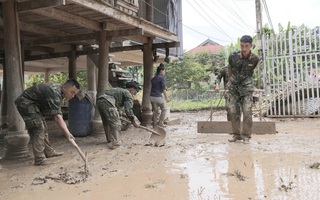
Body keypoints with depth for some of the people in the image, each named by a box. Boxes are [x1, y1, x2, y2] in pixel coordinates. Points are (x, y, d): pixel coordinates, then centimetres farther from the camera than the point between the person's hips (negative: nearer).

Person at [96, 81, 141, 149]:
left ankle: (110, 139, 34)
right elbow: (128, 110, -4)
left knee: (106, 122, 22)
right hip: (107, 102, -9)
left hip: (99, 101, 10)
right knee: (115, 123, -5)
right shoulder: (128, 95, 7)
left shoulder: (119, 90, 33)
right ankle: (114, 143, -13)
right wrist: (134, 122, 2)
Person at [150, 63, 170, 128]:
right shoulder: (161, 78, -7)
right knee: (164, 108, 9)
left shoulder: (153, 78, 16)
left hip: (152, 96, 7)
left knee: (155, 111, 13)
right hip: (158, 96, -7)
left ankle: (154, 124, 14)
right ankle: (160, 122, 6)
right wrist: (167, 97, -10)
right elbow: (163, 88, -13)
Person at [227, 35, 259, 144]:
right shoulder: (233, 57, -10)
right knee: (233, 111, 2)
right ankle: (236, 134, 13)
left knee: (247, 111, -9)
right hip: (234, 88, 1)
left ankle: (246, 135, 2)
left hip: (246, 87, -1)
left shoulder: (254, 59, -9)